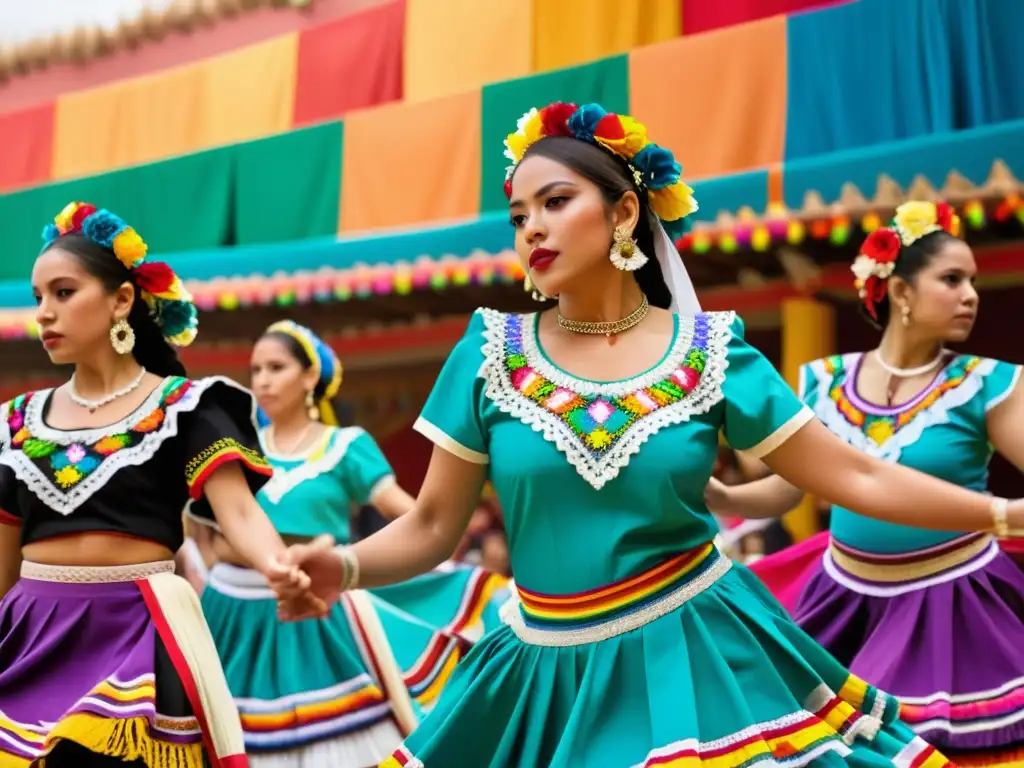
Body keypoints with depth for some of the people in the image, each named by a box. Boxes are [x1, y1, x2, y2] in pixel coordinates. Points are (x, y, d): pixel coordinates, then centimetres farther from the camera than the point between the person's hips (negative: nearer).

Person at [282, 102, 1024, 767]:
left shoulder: (710, 350, -3)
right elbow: (432, 525, -1)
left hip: (701, 652, -1)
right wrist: (344, 565, -20)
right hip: (551, 675, 1)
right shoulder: (489, 353, -2)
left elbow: (857, 475, -2)